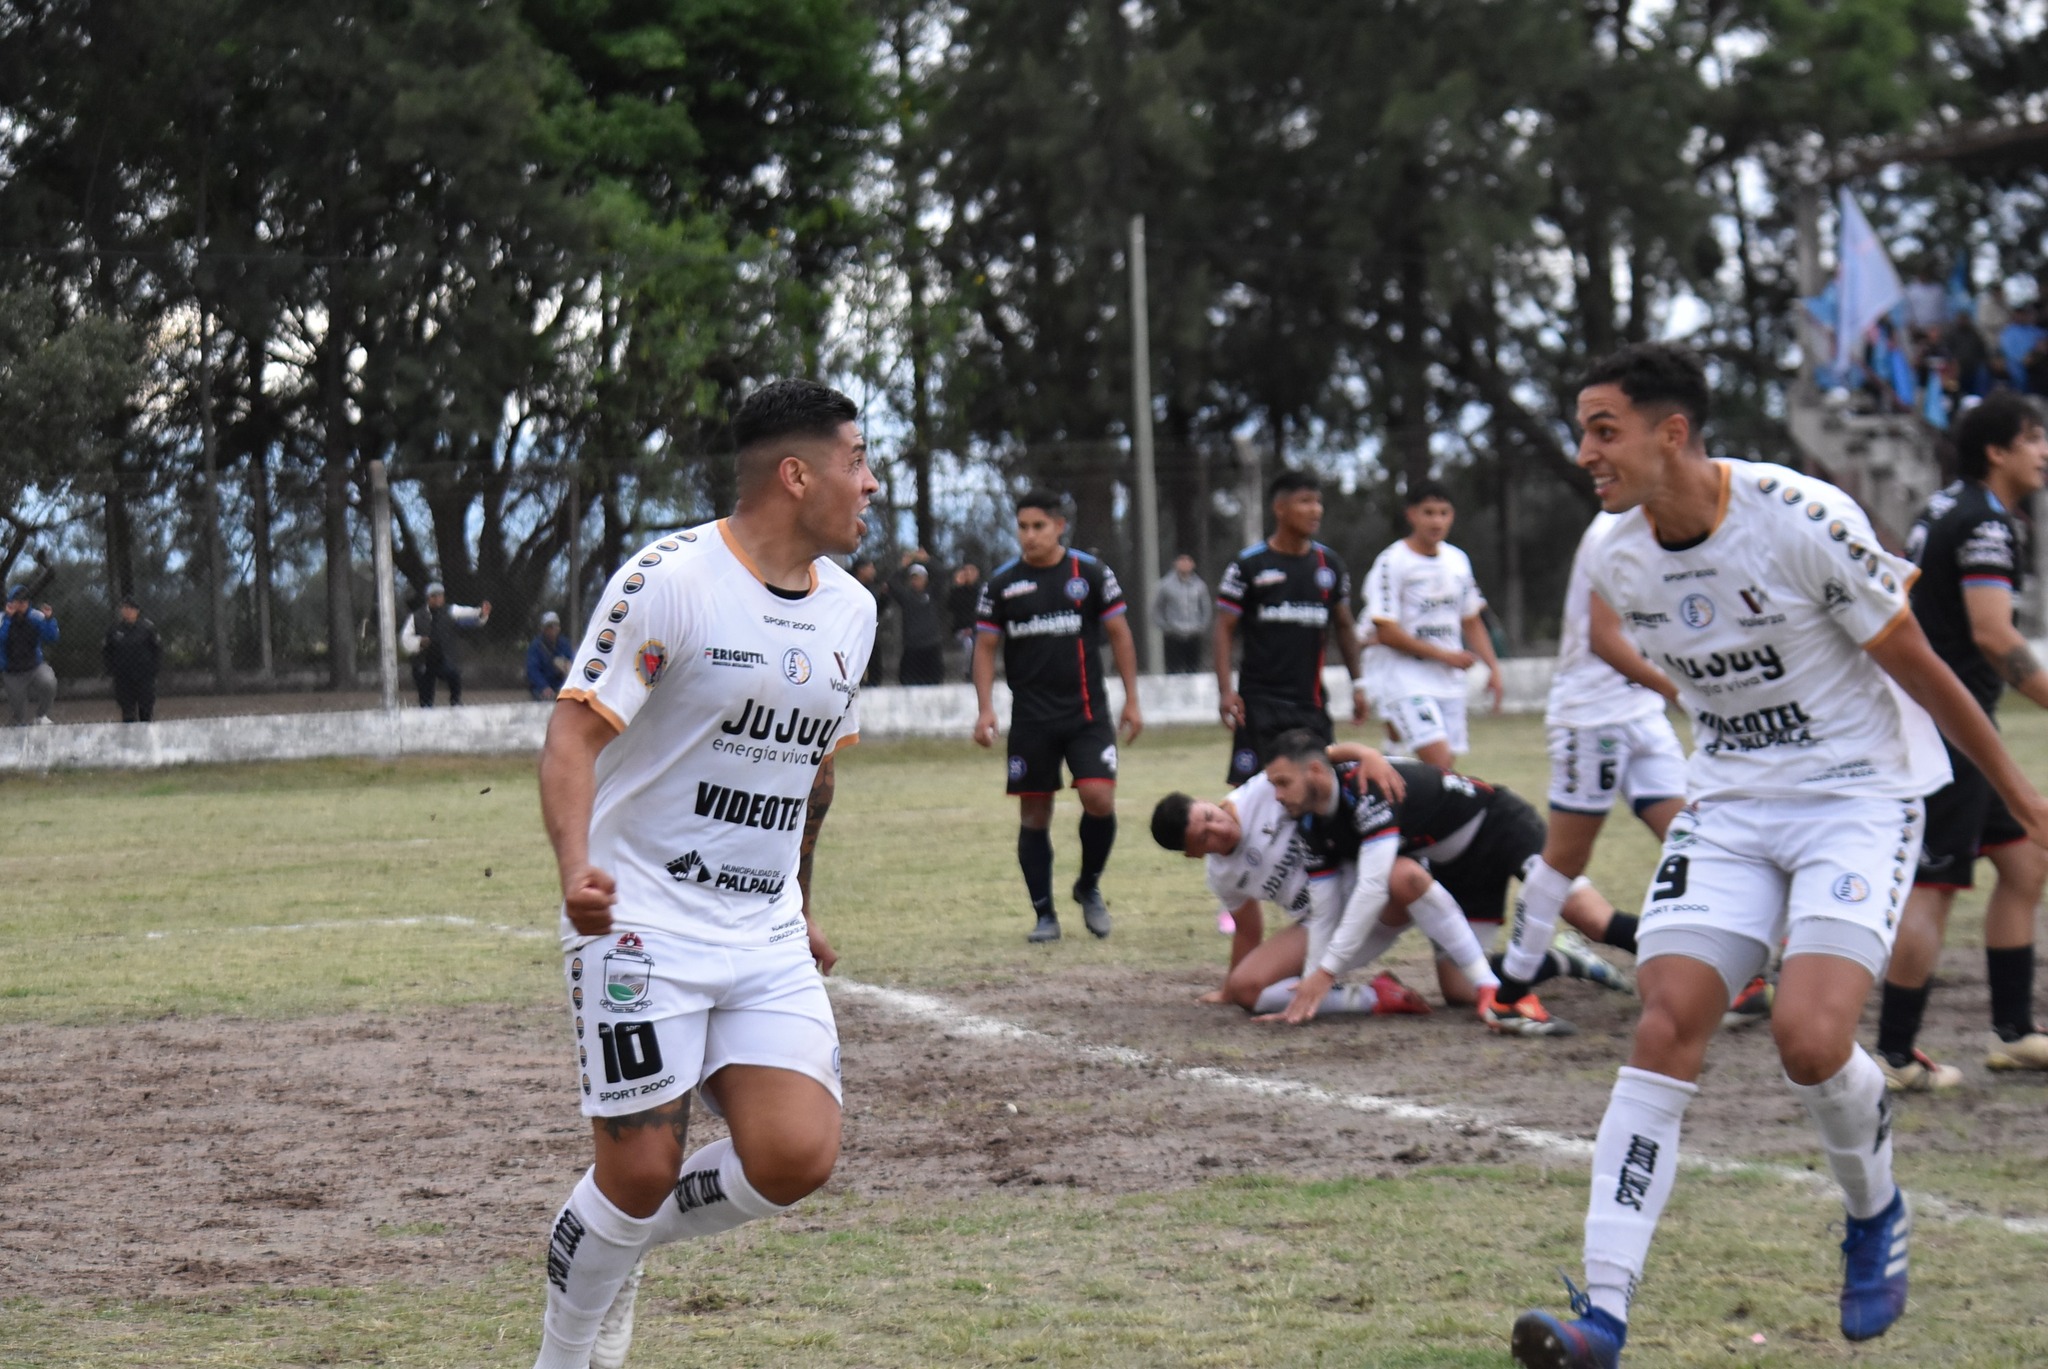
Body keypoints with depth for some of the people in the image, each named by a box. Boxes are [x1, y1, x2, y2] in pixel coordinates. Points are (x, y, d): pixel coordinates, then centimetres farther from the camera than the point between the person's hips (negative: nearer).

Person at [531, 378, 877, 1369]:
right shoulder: (668, 581, -12)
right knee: (639, 1169, -6)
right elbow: (575, 733, -16)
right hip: (642, 924, -6)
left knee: (796, 1156, -9)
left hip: (767, 937, 6)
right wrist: (576, 869, -32)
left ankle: (619, 1245, 18)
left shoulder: (850, 609, 10)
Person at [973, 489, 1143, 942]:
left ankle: (1089, 886, 10)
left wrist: (1132, 700, 3)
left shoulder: (1091, 572, 0)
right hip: (1030, 717, 1)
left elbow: (1119, 633, 6)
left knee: (1099, 797, -15)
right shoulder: (1001, 582, 3)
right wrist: (985, 709, -3)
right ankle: (1044, 914, 13)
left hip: (1087, 711, -1)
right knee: (1034, 815, 2)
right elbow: (984, 646, 7)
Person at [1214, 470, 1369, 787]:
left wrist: (1357, 683, 13)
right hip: (1260, 700, -4)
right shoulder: (1248, 564, -3)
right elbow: (1224, 630, -3)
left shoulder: (1329, 563, 10)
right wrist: (1225, 690, -13)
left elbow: (1344, 626, 18)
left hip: (1311, 701, 4)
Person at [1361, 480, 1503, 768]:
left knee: (1446, 767, 3)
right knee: (1438, 762, -21)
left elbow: (1471, 621, 21)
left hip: (1450, 684, 7)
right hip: (1406, 681, -7)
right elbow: (1386, 633, -14)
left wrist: (1492, 666, 9)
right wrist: (1443, 655, -11)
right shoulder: (1391, 562, -10)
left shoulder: (1458, 560, 11)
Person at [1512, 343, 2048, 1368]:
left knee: (1809, 1036, -21)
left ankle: (1874, 1213, 12)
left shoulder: (1802, 519, -21)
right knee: (1665, 1028, -11)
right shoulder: (1620, 561, -2)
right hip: (1728, 808, 5)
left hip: (1860, 799, -5)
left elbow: (1917, 667, -10)